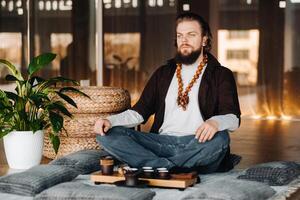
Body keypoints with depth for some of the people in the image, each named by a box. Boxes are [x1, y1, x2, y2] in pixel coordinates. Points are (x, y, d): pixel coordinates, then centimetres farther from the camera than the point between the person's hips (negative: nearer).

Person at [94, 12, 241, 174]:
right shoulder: (163, 74, 22)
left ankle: (162, 169, -26)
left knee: (220, 138, -38)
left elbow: (233, 118, -5)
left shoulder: (221, 75, 10)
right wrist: (110, 120, -3)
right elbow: (139, 112, 17)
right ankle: (172, 168, -29)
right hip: (162, 141, 4)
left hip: (197, 144, -3)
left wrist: (216, 122, -30)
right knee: (106, 134, -17)